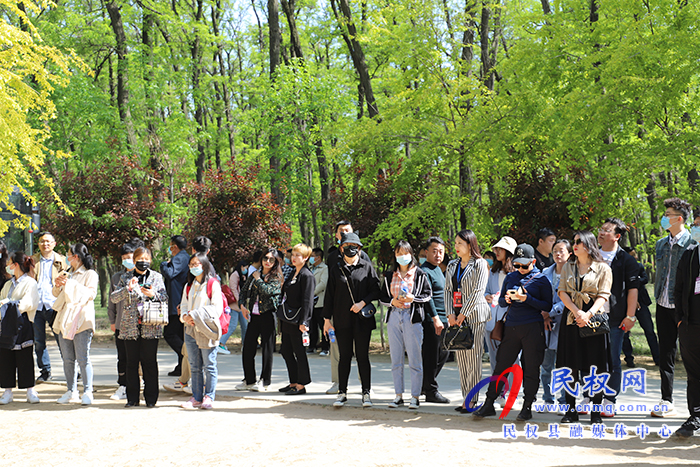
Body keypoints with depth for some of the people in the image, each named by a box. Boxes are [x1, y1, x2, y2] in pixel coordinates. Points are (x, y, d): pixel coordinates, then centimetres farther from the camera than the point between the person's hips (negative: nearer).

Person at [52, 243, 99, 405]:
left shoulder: (90, 274, 0)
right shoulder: (69, 274, 23)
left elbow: (90, 293, -13)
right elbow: (56, 294, 23)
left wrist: (70, 284, -14)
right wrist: (58, 285, 1)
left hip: (81, 320, -7)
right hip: (65, 320, 7)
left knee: (83, 358, -10)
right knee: (67, 359, 7)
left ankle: (87, 392, -8)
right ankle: (71, 392, 12)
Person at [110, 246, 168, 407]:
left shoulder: (156, 277, 9)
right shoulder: (126, 278, 9)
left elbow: (165, 298, 7)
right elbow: (113, 298, 1)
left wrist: (153, 294, -12)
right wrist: (128, 288, -15)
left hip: (151, 326, -1)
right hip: (130, 326, 1)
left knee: (149, 362, 0)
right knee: (132, 362, 4)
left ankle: (151, 398, 8)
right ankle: (132, 398, 12)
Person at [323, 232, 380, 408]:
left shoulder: (367, 267, 3)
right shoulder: (336, 269, 8)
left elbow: (376, 291, 1)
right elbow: (330, 294, 9)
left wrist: (362, 303, -14)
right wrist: (327, 319, 6)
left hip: (363, 319, -1)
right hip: (342, 320, 1)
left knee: (362, 356, 2)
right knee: (344, 356, 5)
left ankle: (366, 393, 9)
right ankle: (342, 392, 13)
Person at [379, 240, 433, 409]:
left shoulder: (420, 275, 4)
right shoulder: (390, 276, 14)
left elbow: (428, 295, 2)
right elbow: (382, 297, 15)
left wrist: (413, 298, -13)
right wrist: (392, 301, -5)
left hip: (413, 317, -4)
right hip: (394, 316, 4)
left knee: (414, 360, -4)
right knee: (396, 359, 6)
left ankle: (415, 396, 3)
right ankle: (398, 395, 14)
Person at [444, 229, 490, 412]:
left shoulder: (480, 264, -3)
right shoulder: (452, 265, 15)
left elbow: (478, 291, -10)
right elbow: (447, 290, 12)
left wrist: (463, 315, -12)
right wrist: (450, 314, -1)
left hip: (474, 314, -6)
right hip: (456, 316, 6)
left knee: (473, 357, -5)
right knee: (460, 357, 5)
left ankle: (472, 399, -2)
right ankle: (466, 397, 9)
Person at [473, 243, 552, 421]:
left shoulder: (541, 279, 1)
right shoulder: (510, 277, 13)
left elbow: (547, 306, -3)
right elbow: (500, 301, 19)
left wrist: (527, 299, -15)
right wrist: (507, 299, -4)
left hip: (532, 328, -3)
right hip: (511, 327, 3)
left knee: (531, 369, 1)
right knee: (501, 366, 4)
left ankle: (527, 407, 10)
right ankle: (489, 404, 10)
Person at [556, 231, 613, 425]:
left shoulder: (603, 268, 3)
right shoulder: (568, 267, 14)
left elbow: (603, 295, -5)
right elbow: (562, 292, 6)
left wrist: (588, 314, -19)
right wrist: (577, 312, -11)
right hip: (571, 320, 3)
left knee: (595, 368, -3)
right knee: (571, 366, 1)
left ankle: (596, 411, 3)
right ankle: (571, 410, 7)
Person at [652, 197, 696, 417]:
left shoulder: (693, 243, -9)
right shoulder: (661, 243, 12)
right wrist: (658, 294, 14)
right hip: (664, 305, 6)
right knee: (665, 354, 9)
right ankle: (667, 401, 17)